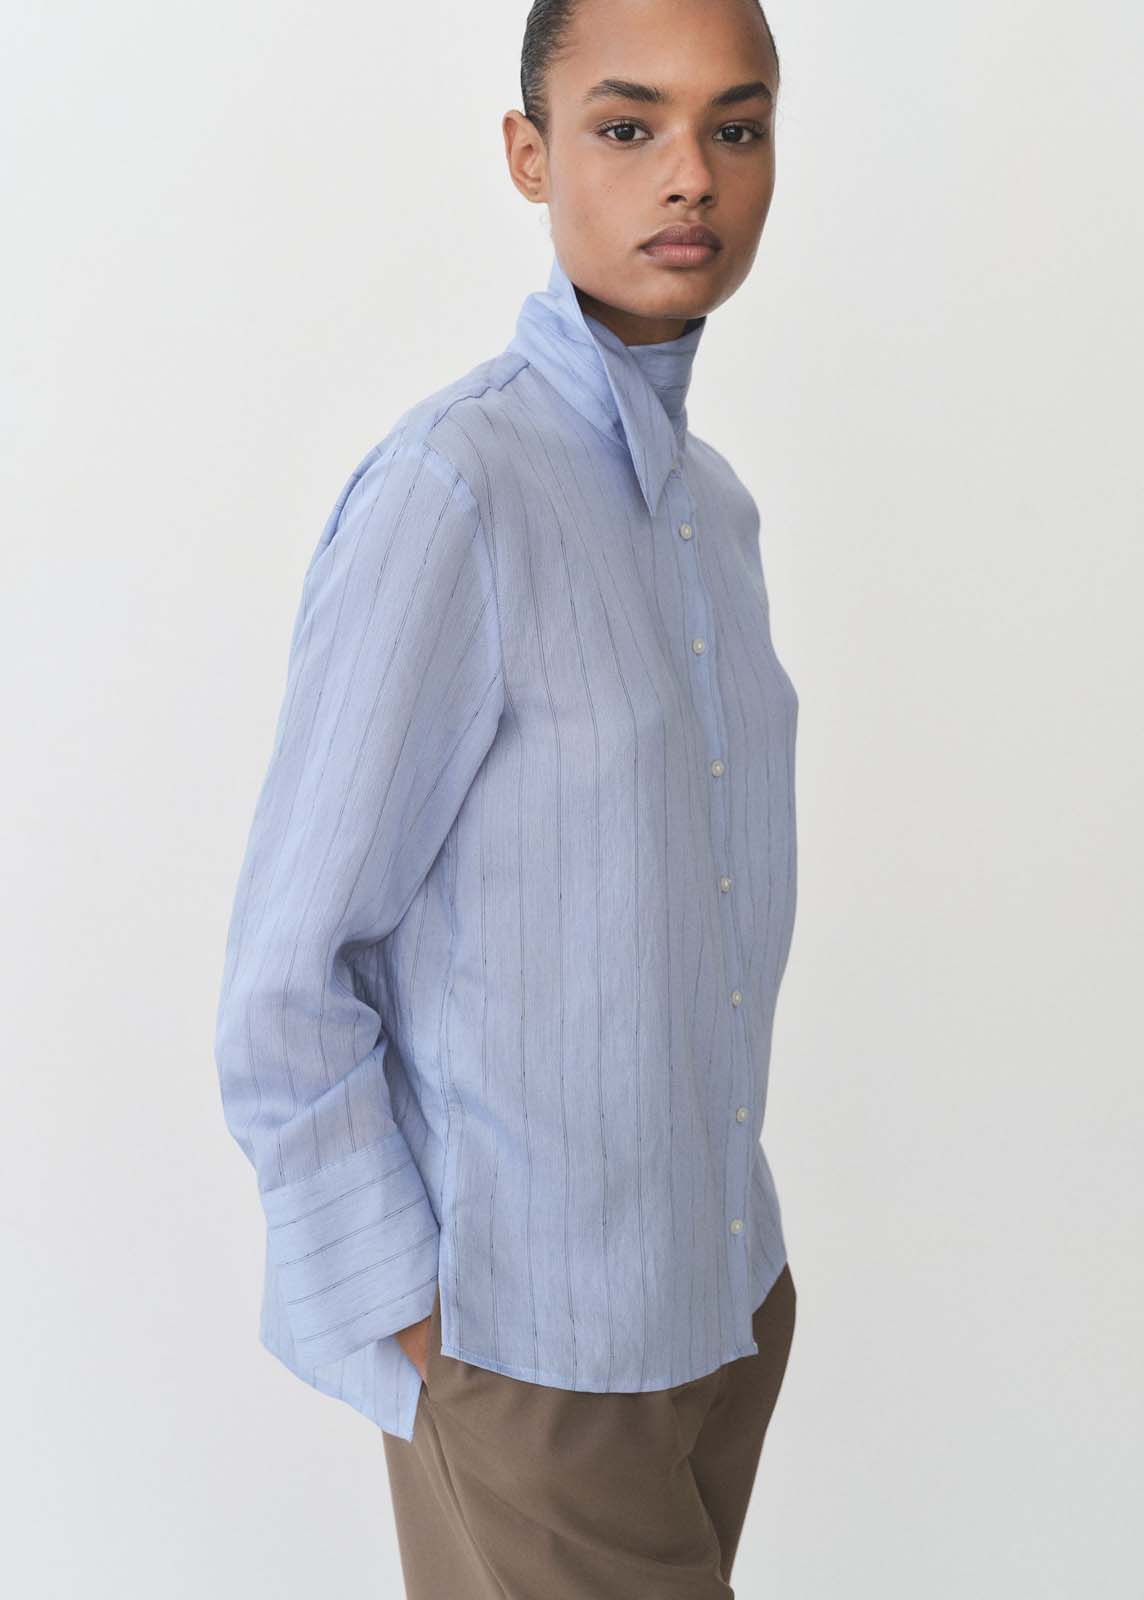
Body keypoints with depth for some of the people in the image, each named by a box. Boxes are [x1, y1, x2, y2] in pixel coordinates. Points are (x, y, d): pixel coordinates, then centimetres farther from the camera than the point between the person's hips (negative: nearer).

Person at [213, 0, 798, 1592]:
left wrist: (733, 1240, 14)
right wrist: (411, 1341, -13)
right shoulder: (444, 495, -21)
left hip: (727, 1289, 7)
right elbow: (285, 982, -17)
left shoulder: (713, 506, 5)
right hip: (532, 1342, -7)